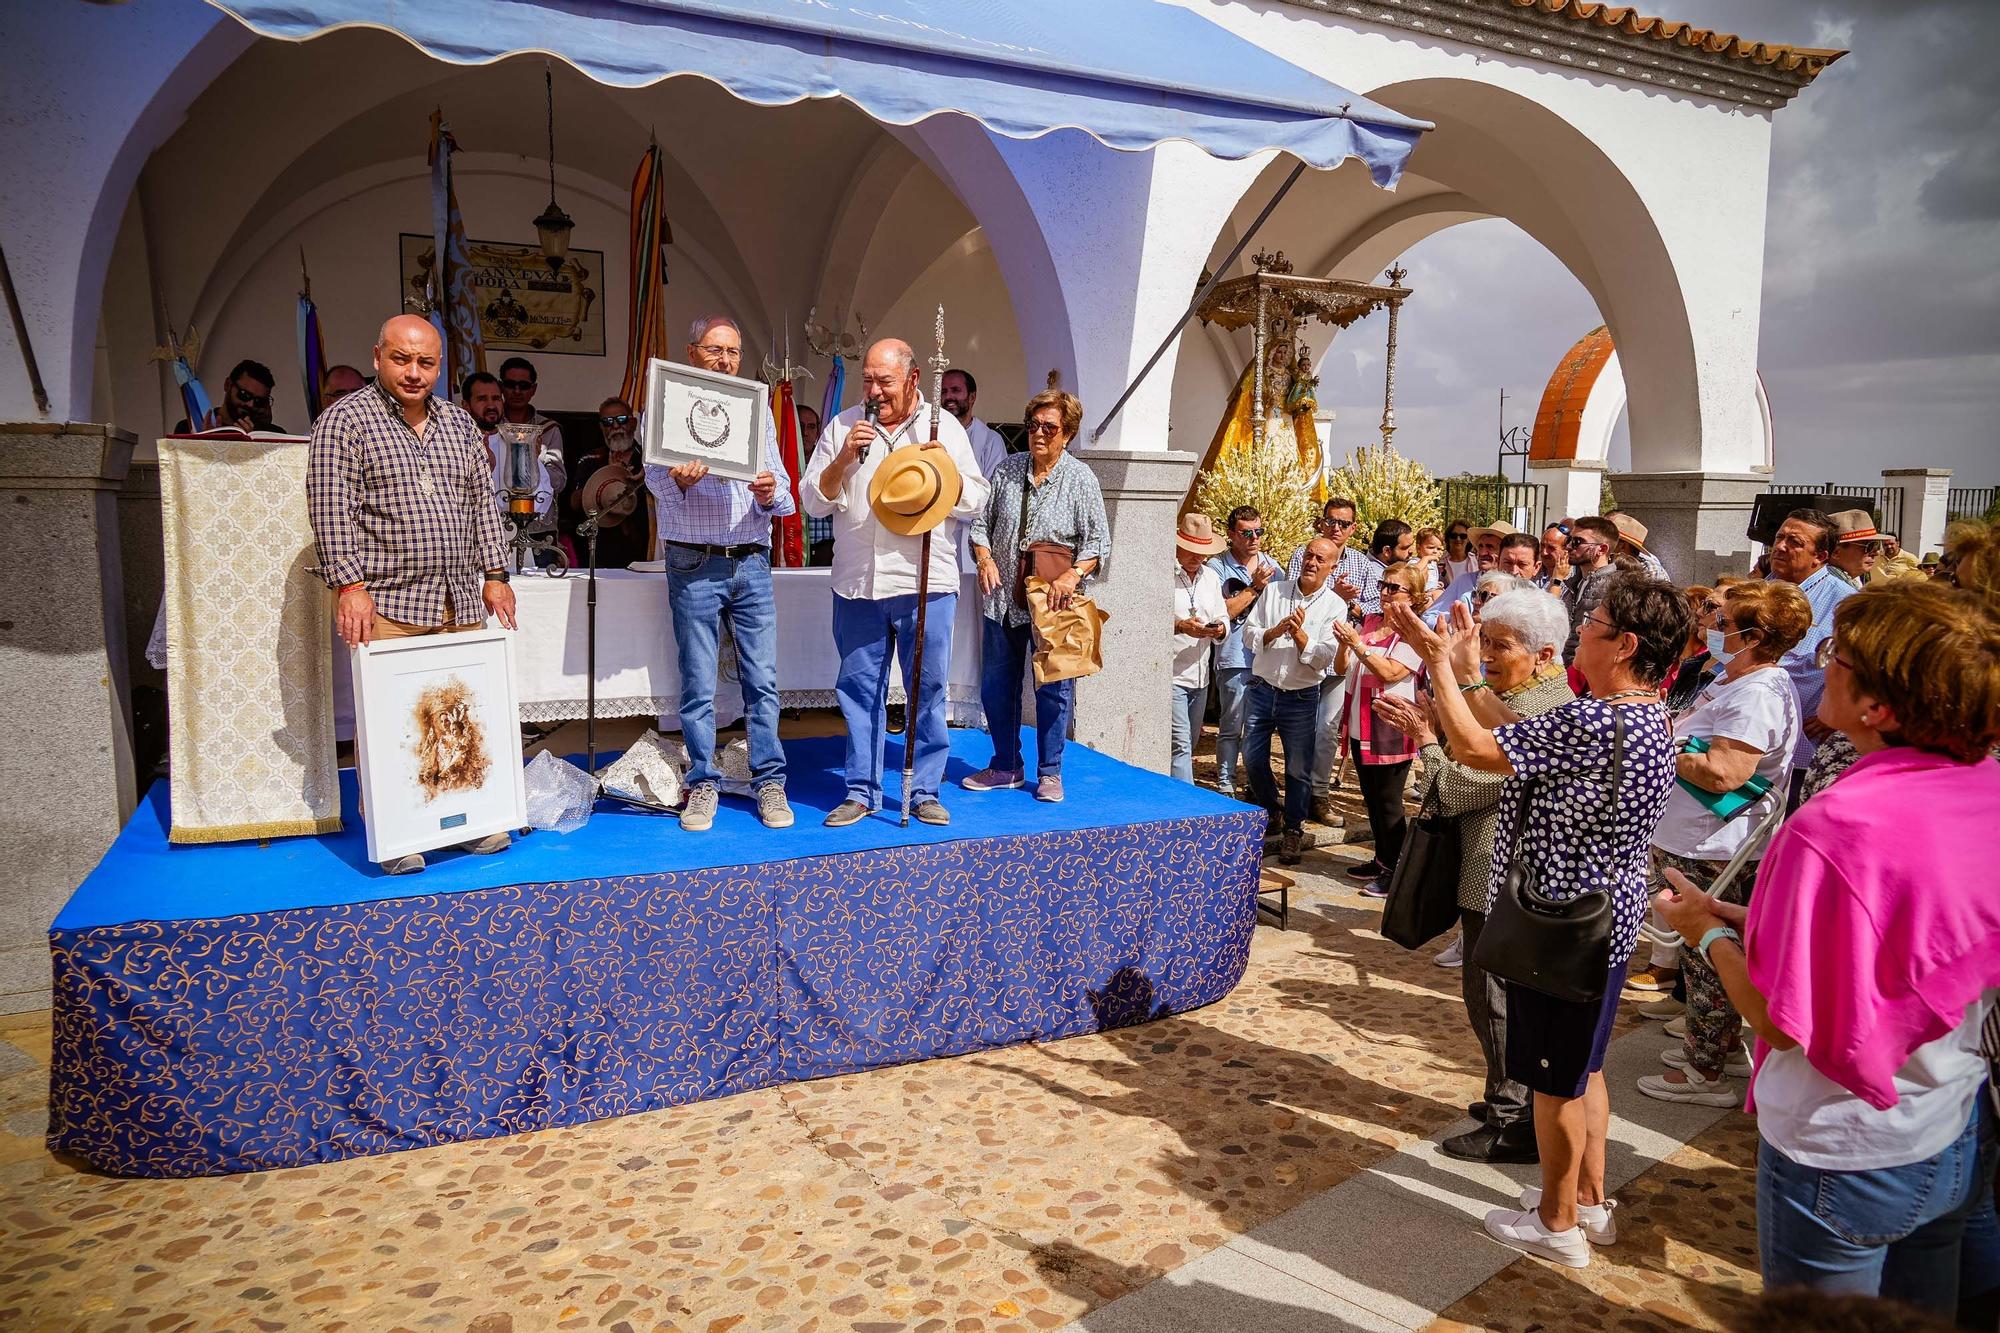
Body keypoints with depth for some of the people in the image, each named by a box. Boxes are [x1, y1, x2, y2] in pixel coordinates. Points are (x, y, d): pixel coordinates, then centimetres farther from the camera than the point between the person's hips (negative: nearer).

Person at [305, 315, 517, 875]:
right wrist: (350, 586, -14)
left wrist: (494, 575, 12)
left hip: (461, 601, 5)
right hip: (387, 602, -5)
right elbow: (332, 510, -7)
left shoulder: (458, 422, 16)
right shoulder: (345, 420, 0)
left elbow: (482, 504, 18)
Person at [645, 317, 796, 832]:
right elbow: (655, 476, -7)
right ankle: (703, 785, 14)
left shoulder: (757, 412, 14)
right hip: (693, 564, -2)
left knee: (762, 679, 2)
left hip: (751, 562, 2)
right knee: (698, 685, 3)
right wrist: (680, 479, -29)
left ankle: (770, 781, 11)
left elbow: (783, 492, 9)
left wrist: (770, 493, -14)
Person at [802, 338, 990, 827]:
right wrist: (843, 460, -7)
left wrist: (944, 469, -10)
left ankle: (925, 790, 14)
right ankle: (861, 790, 16)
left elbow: (976, 502, 6)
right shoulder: (842, 427, 10)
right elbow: (814, 501, 7)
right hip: (857, 583, 1)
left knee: (927, 690, 3)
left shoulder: (945, 427, 8)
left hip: (926, 584, -1)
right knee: (859, 689, 6)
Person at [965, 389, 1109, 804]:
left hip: (1054, 602, -3)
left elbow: (1098, 541, -2)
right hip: (1003, 597, 4)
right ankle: (1006, 766, 24)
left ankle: (1050, 772, 15)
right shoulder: (1006, 469, 8)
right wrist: (984, 558, -5)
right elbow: (981, 521, 12)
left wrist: (1073, 575, -18)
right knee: (996, 685, 9)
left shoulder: (1081, 478, -1)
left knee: (1053, 687, 1)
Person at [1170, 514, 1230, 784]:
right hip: (1170, 676, -8)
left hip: (1200, 677, 8)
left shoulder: (1211, 577, 15)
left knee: (1188, 746, 14)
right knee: (1180, 745, -13)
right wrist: (1180, 626, -26)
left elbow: (1223, 617, 17)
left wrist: (1219, 628, -6)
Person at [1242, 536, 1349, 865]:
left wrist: (1299, 634, -24)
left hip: (1301, 698, -2)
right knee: (1253, 761, 9)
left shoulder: (1335, 606, -4)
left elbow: (1324, 659, -10)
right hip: (1262, 689, 2)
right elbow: (1248, 633, 0)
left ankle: (1292, 831, 20)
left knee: (1299, 769, 3)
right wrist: (1275, 631, -17)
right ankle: (1272, 813, 34)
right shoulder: (1273, 590, 2)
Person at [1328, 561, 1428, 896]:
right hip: (1361, 726, 7)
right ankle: (1381, 860, 29)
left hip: (1391, 730, -7)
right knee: (1371, 799, 16)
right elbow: (1341, 668, 9)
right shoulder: (1368, 623, 8)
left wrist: (1357, 643, -22)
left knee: (1388, 803, 0)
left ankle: (1394, 870, 11)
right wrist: (1343, 643, -10)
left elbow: (1389, 672, -21)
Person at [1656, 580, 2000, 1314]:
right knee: (1922, 1313, 26)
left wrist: (1712, 933, -7)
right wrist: (1748, 921, 6)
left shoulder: (1833, 829, -30)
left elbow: (1785, 1021, -23)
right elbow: (1905, 943, 4)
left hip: (1843, 1155, -6)